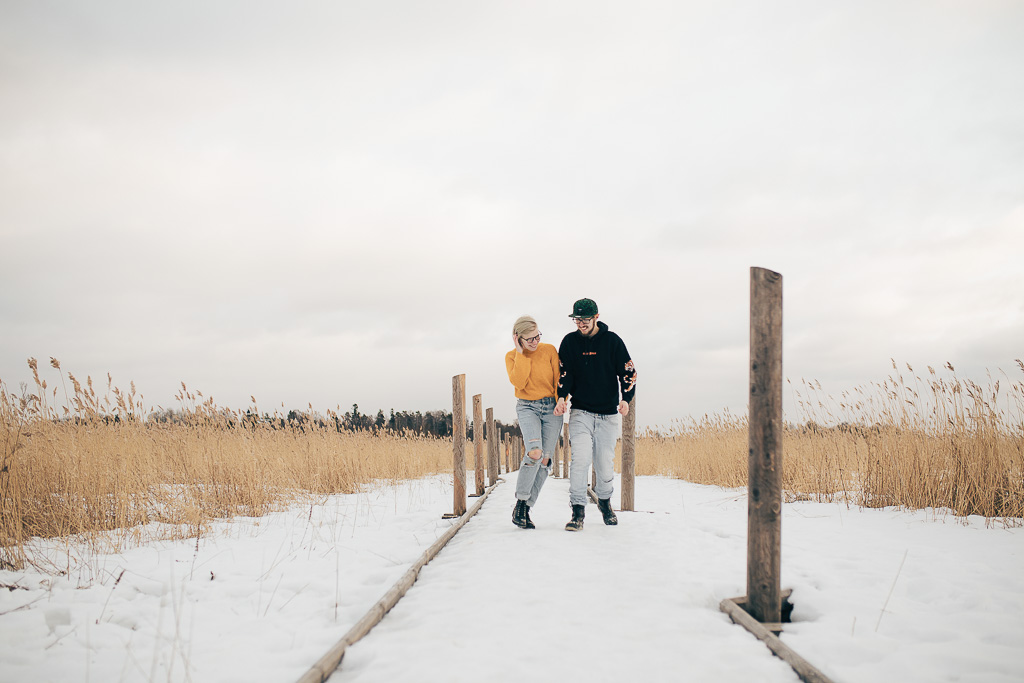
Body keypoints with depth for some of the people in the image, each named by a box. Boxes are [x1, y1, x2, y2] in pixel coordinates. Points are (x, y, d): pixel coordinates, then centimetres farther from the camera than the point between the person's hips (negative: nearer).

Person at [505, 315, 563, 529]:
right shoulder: (512, 356, 1)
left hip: (551, 408, 2)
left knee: (545, 459, -5)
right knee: (535, 452, -25)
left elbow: (559, 378, 2)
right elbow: (518, 382, -15)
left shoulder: (549, 350, 0)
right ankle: (520, 502, -12)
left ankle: (526, 509, 3)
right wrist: (521, 354, -14)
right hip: (527, 407, -2)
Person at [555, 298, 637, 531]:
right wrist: (561, 397, -16)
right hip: (580, 411, 0)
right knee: (581, 458, -17)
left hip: (608, 414, 0)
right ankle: (578, 510, -11)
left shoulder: (612, 340, -1)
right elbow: (564, 373, 2)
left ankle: (604, 501, 32)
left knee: (605, 463, 4)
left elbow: (628, 372, 1)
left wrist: (626, 399, -14)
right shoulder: (570, 341, 2)